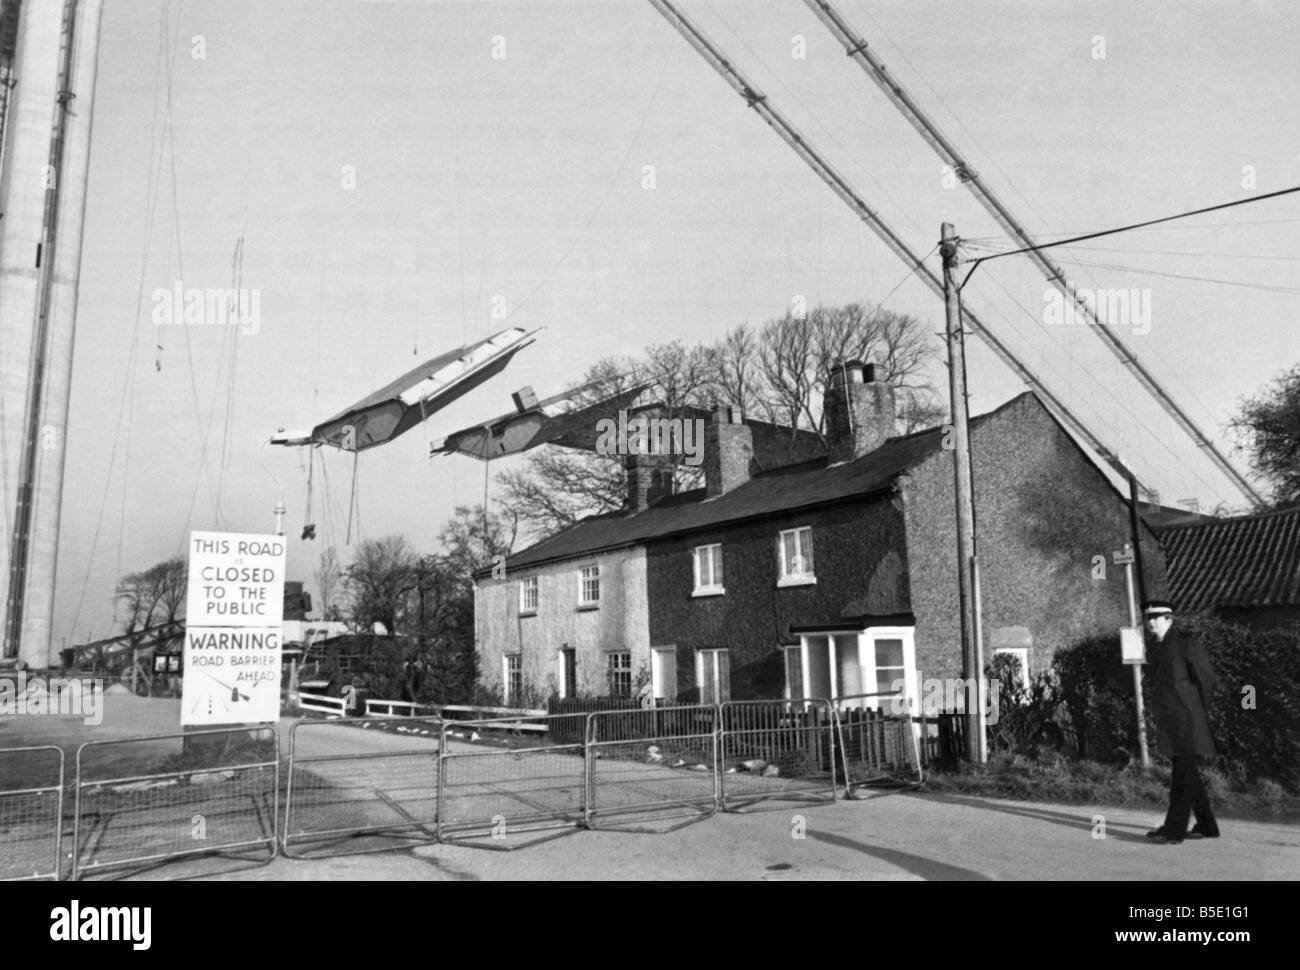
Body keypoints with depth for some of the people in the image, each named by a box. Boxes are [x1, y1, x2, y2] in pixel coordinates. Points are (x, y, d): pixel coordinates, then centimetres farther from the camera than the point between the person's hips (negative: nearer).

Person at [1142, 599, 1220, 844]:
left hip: (1187, 720, -8)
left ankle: (1173, 830, -6)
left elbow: (1207, 679, -5)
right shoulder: (1152, 645, 11)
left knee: (1183, 776, -6)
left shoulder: (1187, 644, -10)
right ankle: (1206, 826, 24)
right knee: (1187, 775, 13)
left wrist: (1199, 712, 2)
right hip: (1167, 722, 8)